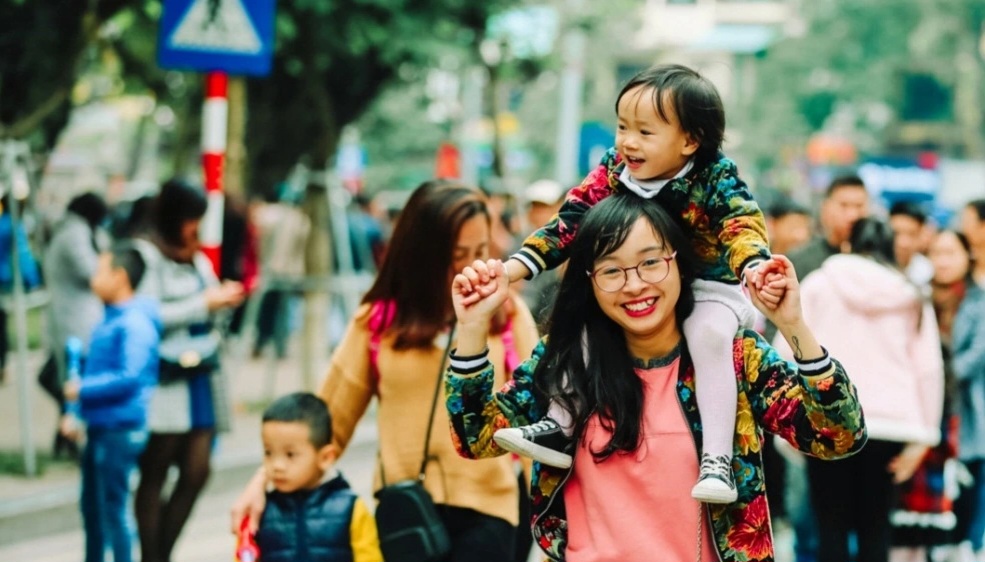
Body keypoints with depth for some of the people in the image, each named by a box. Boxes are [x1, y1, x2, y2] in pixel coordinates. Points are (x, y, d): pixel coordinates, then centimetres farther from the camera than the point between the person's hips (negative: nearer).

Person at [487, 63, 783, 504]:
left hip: (710, 289, -5)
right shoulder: (614, 170, -7)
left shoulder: (716, 179, -20)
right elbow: (571, 221, -5)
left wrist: (755, 268, -57)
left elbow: (743, 227, -34)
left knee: (710, 334, -33)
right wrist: (514, 268, -14)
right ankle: (560, 426, 0)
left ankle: (717, 461, -32)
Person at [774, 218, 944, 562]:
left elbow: (787, 352, -1)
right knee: (875, 527, 8)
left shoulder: (819, 285, 6)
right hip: (890, 423, 2)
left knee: (832, 528, 1)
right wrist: (921, 437, 7)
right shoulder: (912, 299, 11)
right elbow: (929, 370, 5)